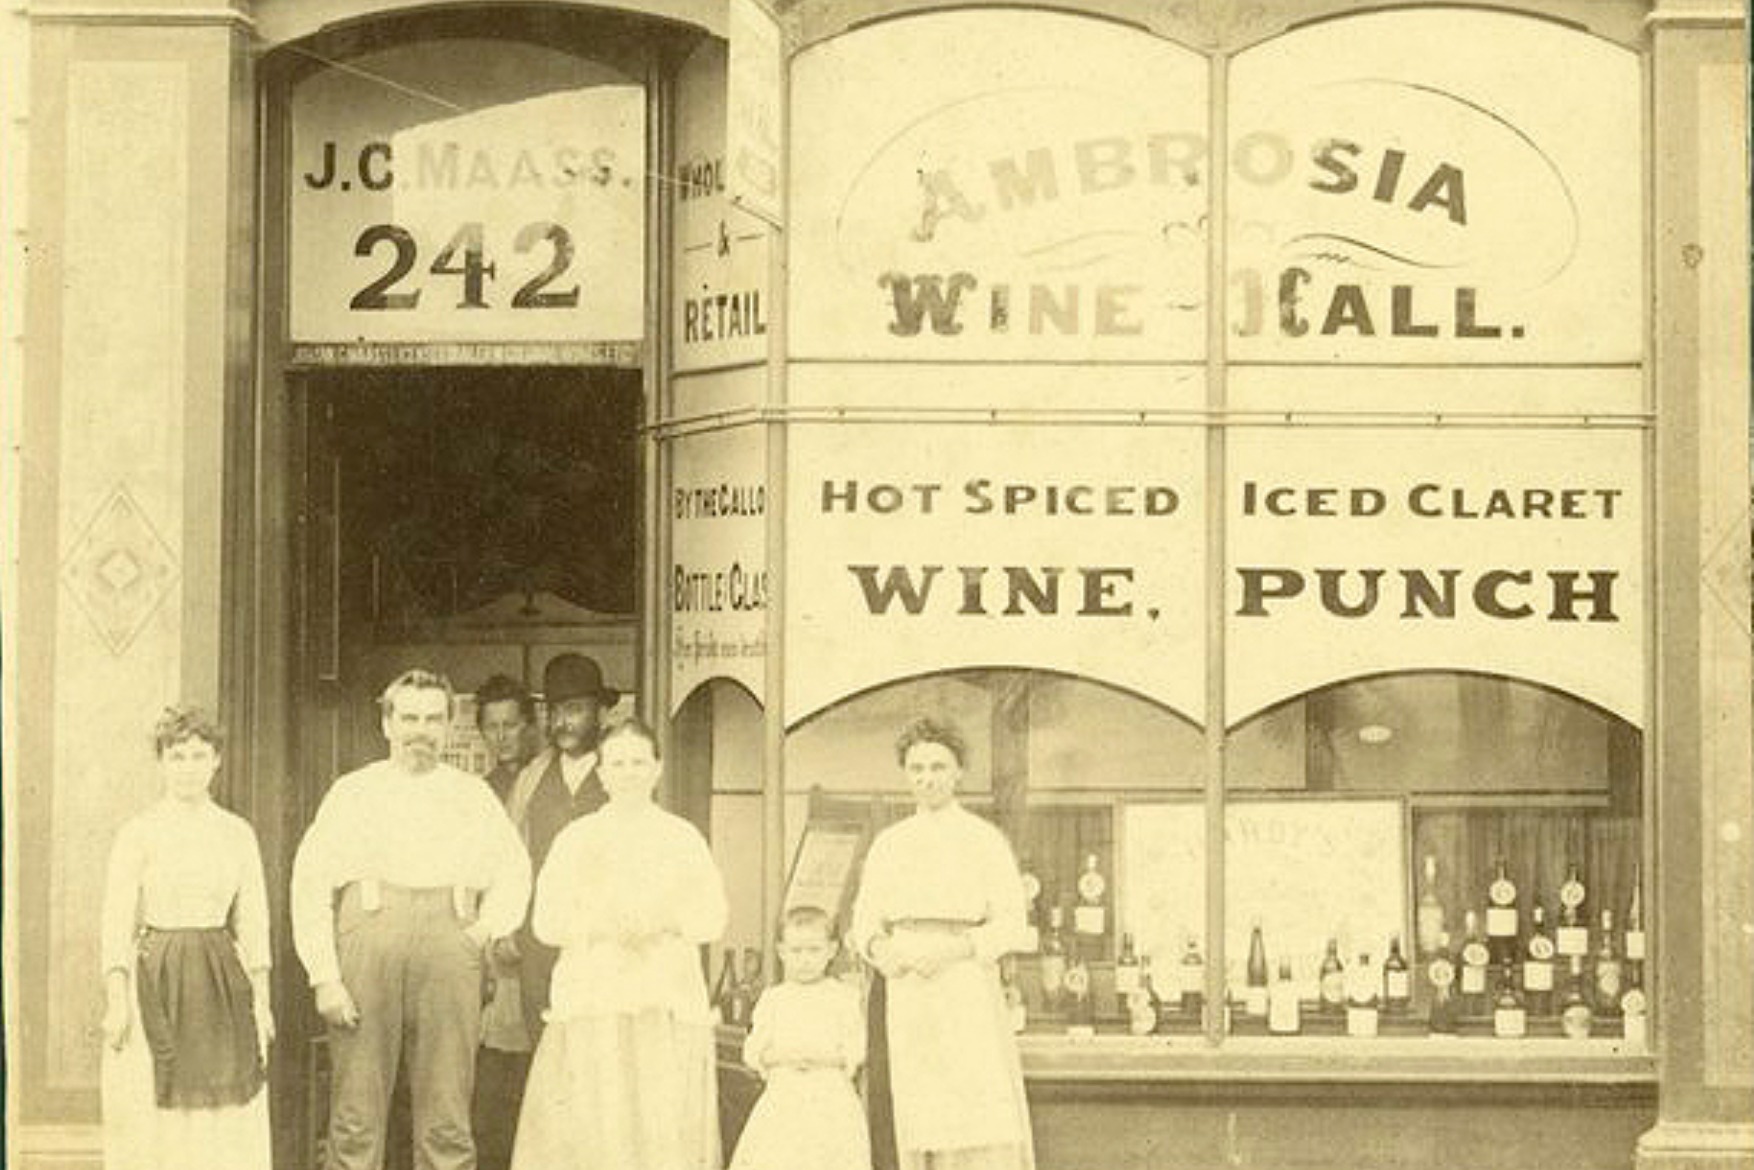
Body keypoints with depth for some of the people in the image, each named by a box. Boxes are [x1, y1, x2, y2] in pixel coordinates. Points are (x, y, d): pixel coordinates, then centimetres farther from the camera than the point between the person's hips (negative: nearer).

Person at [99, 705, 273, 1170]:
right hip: (156, 979, -3)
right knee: (152, 1117, -2)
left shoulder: (237, 832, 8)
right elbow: (116, 922, -4)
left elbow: (252, 921, 11)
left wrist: (262, 1000, 7)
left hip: (222, 982, 3)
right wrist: (117, 1002, -11)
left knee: (226, 1117, 0)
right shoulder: (138, 833, -2)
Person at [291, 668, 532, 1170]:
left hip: (448, 952, 1)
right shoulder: (352, 793, 11)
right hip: (367, 945, -1)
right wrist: (325, 978, -6)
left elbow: (513, 871, 26)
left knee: (447, 1123, -2)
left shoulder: (472, 795, 18)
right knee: (356, 1118, -3)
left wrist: (489, 925, 6)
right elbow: (310, 884, 4)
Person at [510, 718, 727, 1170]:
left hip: (668, 1002, 0)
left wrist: (665, 922, -13)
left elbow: (713, 917, 5)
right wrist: (601, 926, -13)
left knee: (668, 1126, -6)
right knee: (592, 1126, -7)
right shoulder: (575, 839, 10)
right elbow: (547, 921, 3)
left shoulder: (683, 837, 12)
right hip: (591, 999, 0)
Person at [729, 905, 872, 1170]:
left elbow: (855, 1051, 0)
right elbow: (752, 1053, 6)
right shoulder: (773, 999, 9)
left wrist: (822, 1057, -14)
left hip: (831, 1100, -1)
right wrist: (781, 1056, -11)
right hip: (784, 1096, 1)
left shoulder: (843, 996, 5)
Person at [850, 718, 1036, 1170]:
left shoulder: (986, 840, 0)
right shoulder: (888, 845, 12)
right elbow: (866, 924, 11)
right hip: (908, 994, 4)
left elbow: (1010, 927, -3)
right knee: (922, 1122, 2)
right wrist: (880, 950, -12)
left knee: (987, 1120, -9)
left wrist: (953, 950, -18)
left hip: (967, 988, -3)